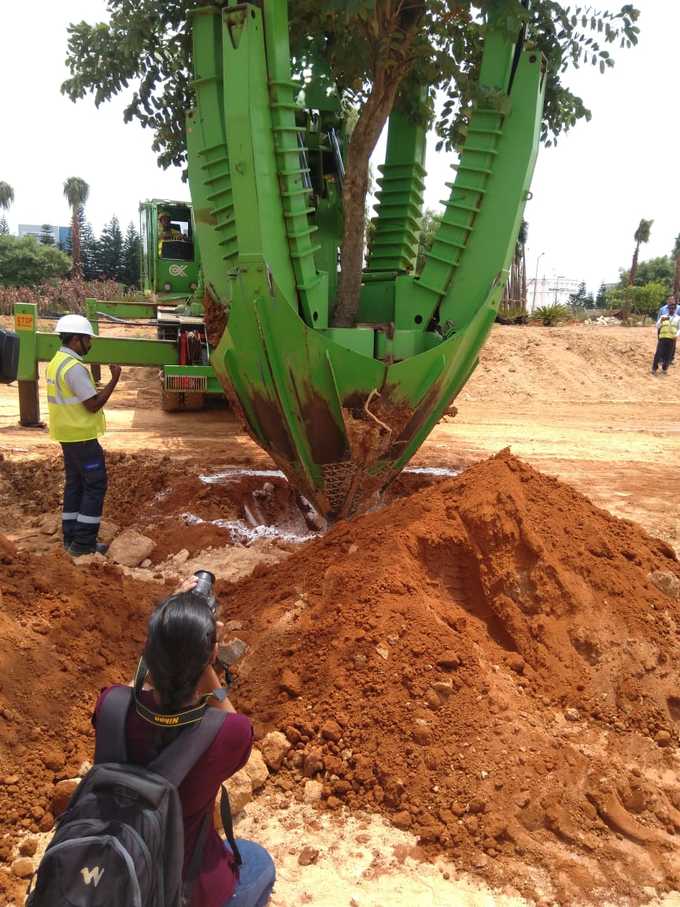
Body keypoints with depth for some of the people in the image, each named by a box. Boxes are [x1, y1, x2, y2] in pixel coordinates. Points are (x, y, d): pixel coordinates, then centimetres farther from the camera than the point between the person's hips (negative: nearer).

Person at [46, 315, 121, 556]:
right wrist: (115, 379, -17)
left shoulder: (57, 362, 11)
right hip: (81, 436, -10)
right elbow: (93, 404, -21)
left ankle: (71, 537, 21)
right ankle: (83, 543, -1)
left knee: (75, 483, 15)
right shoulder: (74, 367, -21)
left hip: (68, 434, 10)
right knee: (95, 485, -3)